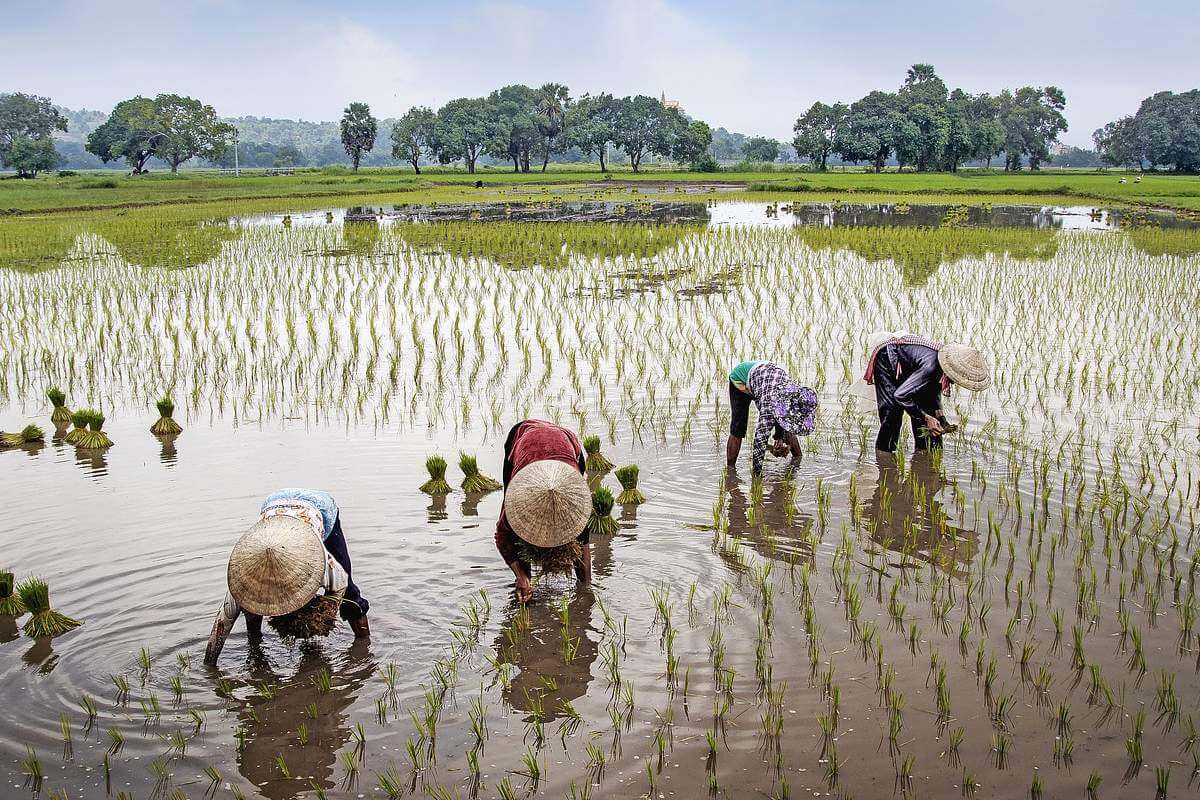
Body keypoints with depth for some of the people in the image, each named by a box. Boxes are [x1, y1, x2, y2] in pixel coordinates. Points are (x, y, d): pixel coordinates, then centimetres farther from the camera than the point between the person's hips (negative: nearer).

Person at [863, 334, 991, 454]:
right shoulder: (931, 366, -42)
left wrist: (941, 419, -11)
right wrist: (926, 418, -33)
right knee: (892, 413, -17)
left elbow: (935, 389, 1)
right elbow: (900, 395, -38)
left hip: (908, 368, 8)